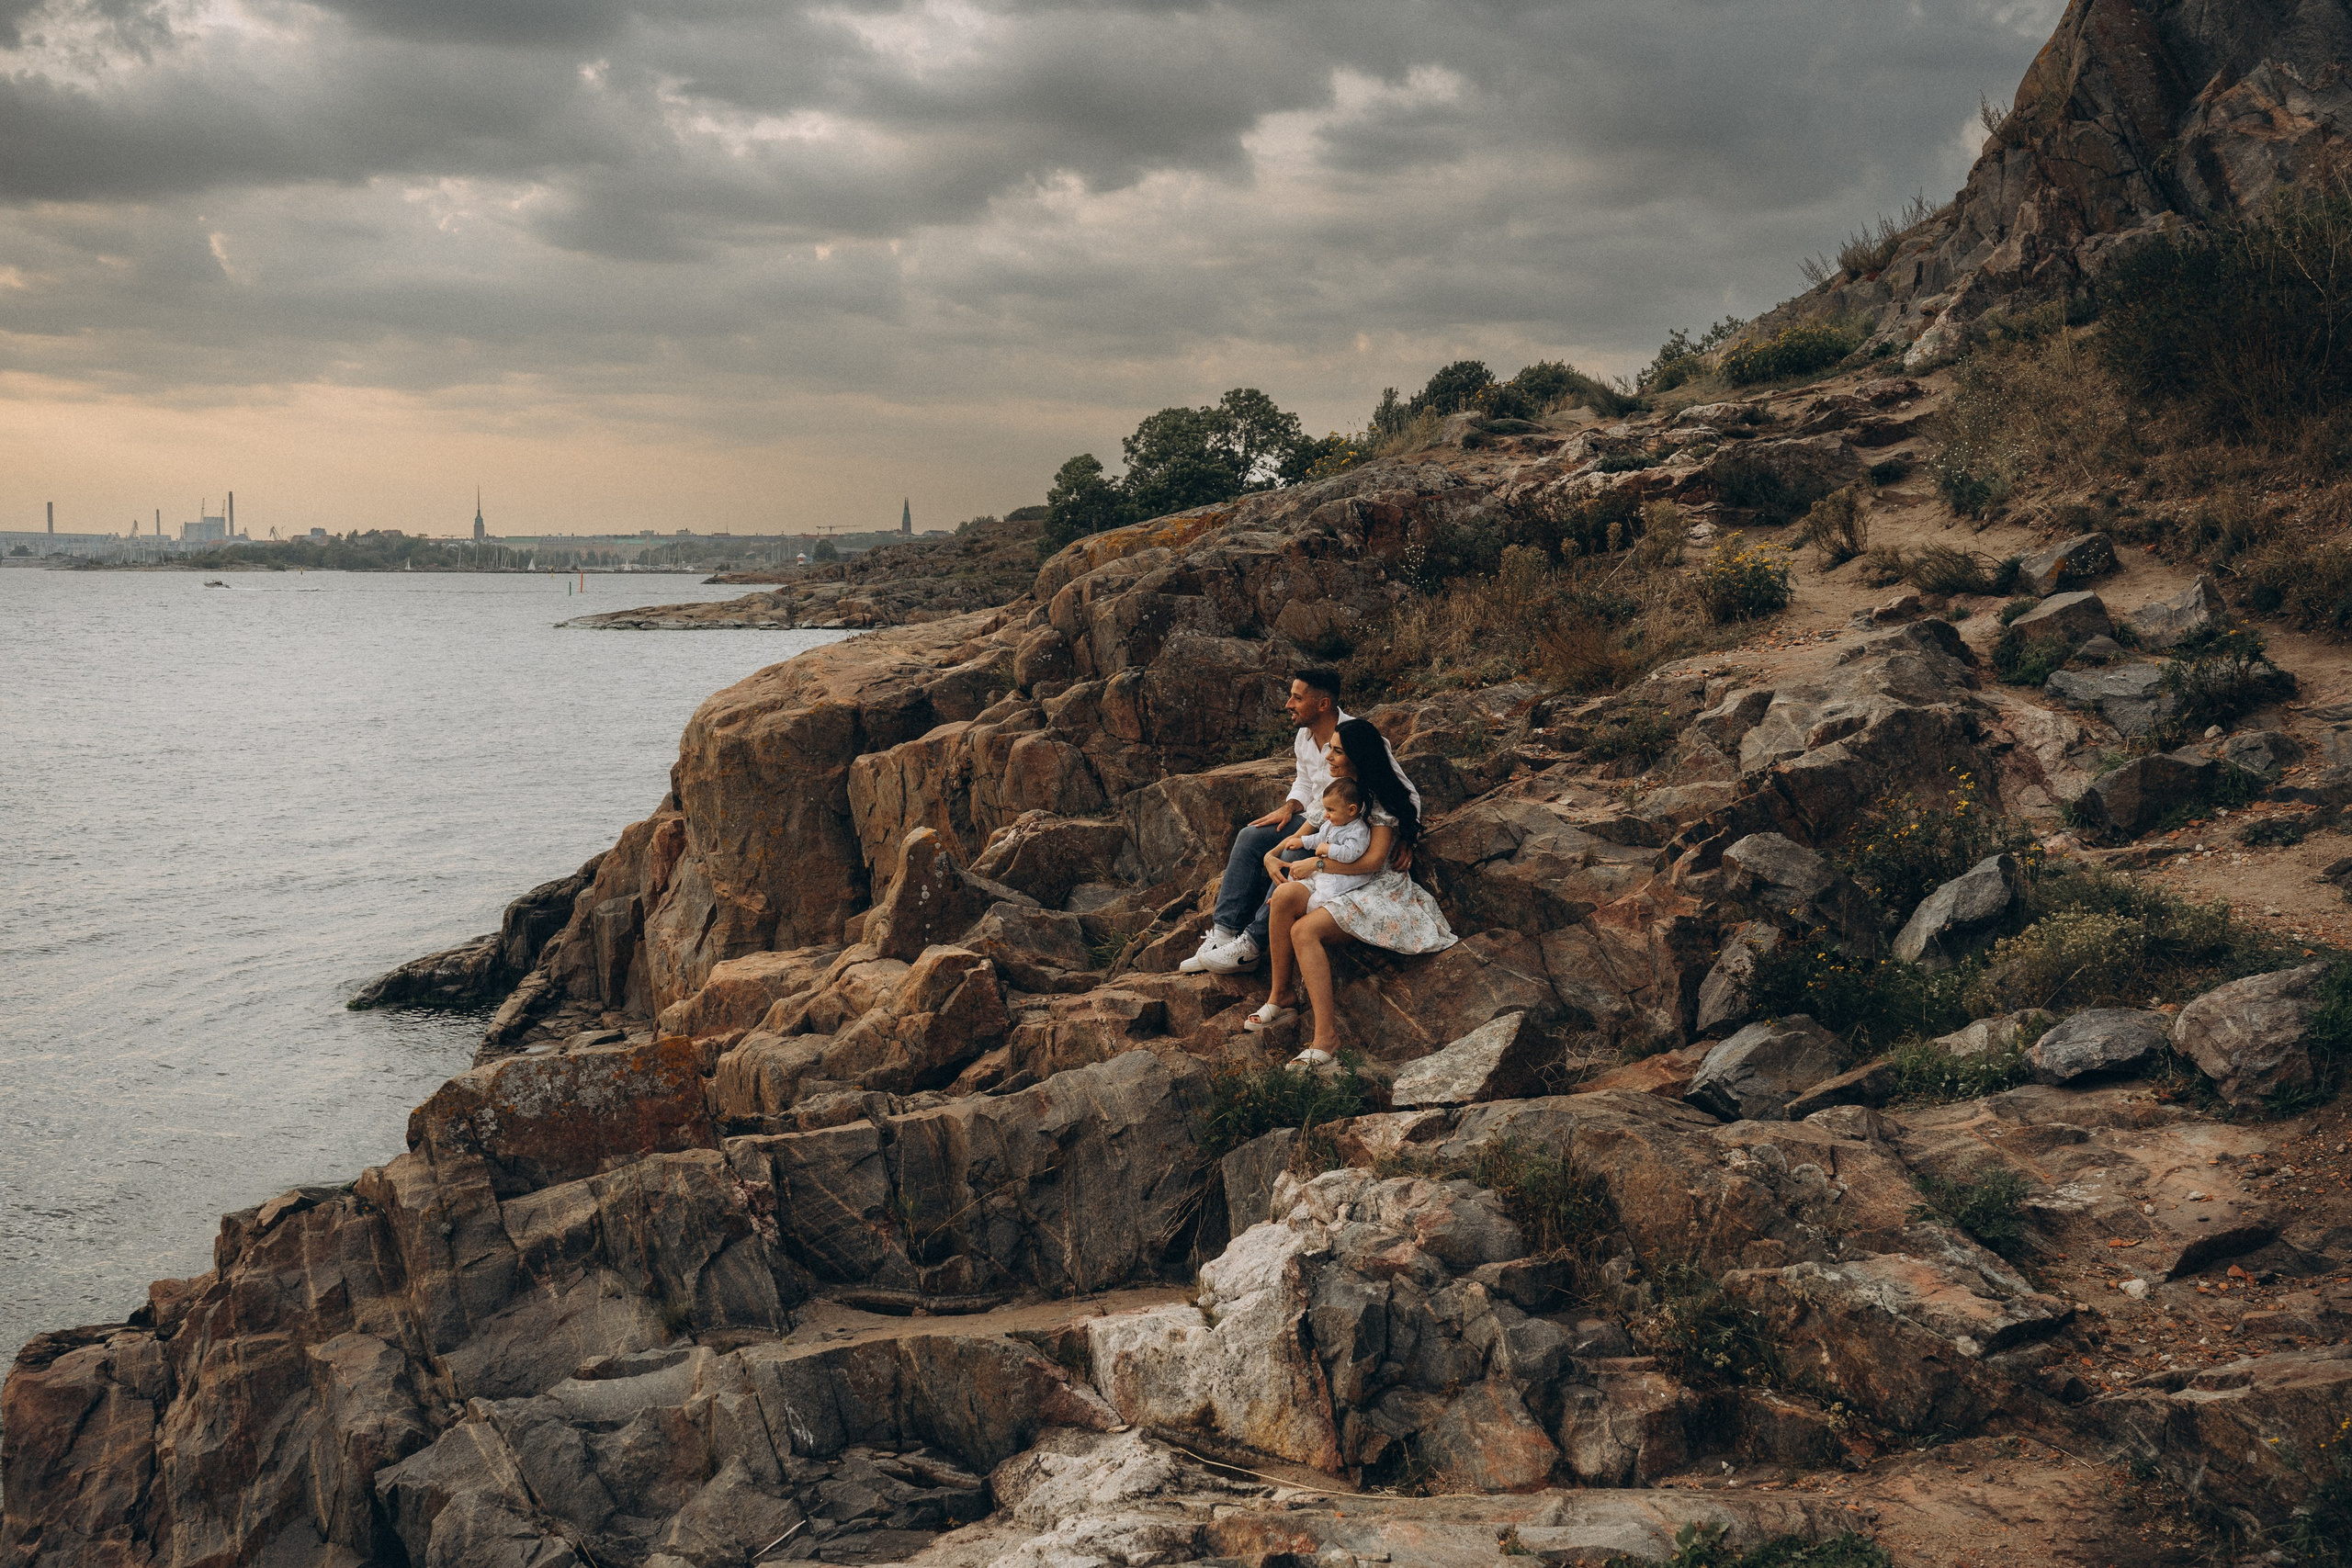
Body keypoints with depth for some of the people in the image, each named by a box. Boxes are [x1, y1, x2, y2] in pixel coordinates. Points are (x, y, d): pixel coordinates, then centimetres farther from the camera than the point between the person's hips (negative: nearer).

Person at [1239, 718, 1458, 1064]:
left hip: (1380, 889, -7)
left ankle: (1326, 1035, -35)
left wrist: (1317, 864, -13)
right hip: (1339, 881, 7)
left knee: (1304, 930, -31)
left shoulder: (1383, 798, -12)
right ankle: (1280, 995, -17)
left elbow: (1373, 860, -18)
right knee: (1284, 896, -25)